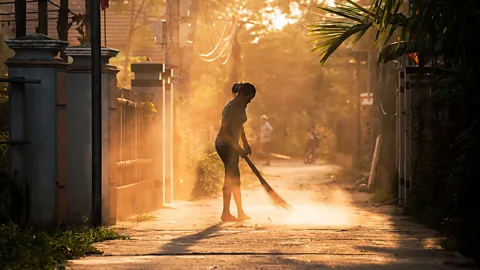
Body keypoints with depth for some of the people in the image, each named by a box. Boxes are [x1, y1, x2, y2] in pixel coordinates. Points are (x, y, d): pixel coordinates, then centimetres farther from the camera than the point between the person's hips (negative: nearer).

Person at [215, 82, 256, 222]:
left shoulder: (241, 106, 6)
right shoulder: (230, 108, -23)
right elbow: (223, 131, -25)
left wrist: (245, 143, 17)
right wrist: (237, 148, -25)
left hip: (232, 145, 10)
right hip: (224, 144, -10)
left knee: (230, 179, 10)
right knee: (234, 179, -7)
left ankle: (226, 213, 14)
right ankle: (240, 213, -2)